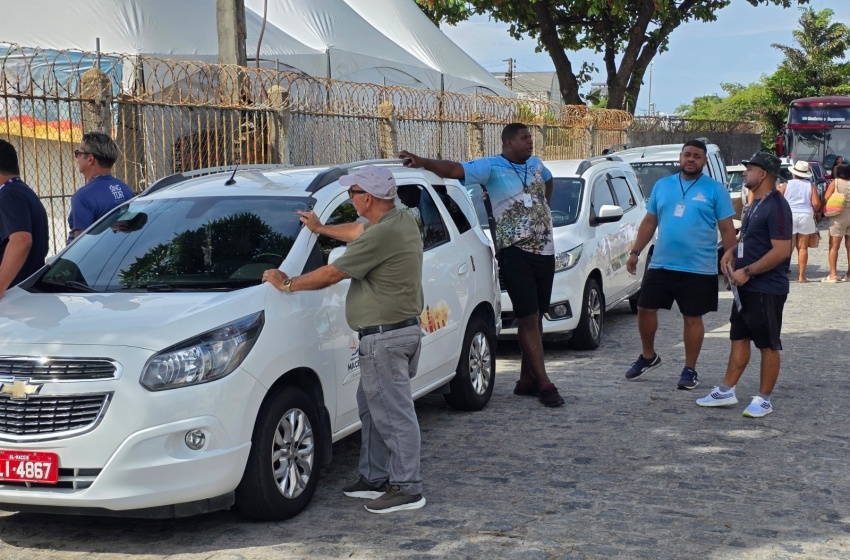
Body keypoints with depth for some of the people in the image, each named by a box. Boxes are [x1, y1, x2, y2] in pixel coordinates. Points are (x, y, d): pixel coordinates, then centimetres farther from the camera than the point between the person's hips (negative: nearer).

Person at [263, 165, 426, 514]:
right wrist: (320, 228, 41)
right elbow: (358, 232, 30)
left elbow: (331, 274, -17)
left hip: (384, 337, -11)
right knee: (372, 406, 19)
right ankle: (375, 477, 28)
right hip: (403, 327, 11)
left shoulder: (383, 235, -22)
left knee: (394, 413, -4)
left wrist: (287, 284, -4)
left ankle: (407, 488, 3)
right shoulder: (401, 222, 9)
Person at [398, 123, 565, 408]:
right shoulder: (491, 167, -6)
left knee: (536, 317, 9)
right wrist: (421, 161, -35)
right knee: (528, 318, -9)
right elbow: (456, 170, -20)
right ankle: (544, 384, -8)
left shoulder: (536, 165, 13)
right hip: (516, 253, -7)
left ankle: (527, 379, 16)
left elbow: (548, 182, 36)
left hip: (545, 250, 7)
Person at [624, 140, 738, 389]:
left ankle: (690, 370, 15)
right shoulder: (662, 185, 9)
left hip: (699, 268, -4)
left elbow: (727, 229, -1)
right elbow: (649, 222, 13)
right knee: (645, 309, 5)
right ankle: (648, 356, 27)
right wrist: (635, 252, 6)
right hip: (661, 264, 4)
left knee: (692, 318, 3)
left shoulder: (715, 190, -2)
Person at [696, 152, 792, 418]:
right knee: (739, 338, 14)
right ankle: (726, 391, 21)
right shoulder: (756, 205, 13)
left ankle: (763, 400, 8)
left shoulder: (776, 206, -17)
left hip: (767, 290, -10)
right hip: (747, 287, 10)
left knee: (768, 345, 1)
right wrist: (732, 252, 6)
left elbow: (781, 250, -24)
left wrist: (748, 271, -22)